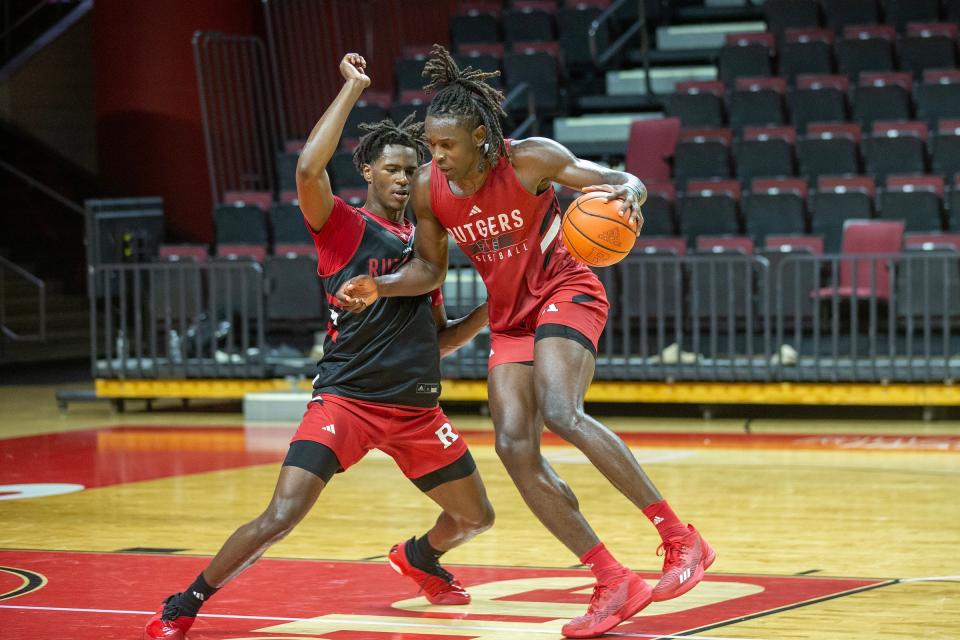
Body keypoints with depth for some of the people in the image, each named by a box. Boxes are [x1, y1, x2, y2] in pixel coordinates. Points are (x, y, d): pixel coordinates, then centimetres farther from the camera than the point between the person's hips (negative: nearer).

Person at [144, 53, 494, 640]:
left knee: (476, 516, 14)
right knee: (279, 519, -20)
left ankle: (420, 558, 48)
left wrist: (486, 315, 4)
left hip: (417, 409, 6)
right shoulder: (343, 228, -3)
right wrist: (352, 89, -18)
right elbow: (310, 170, -25)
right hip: (346, 399, -6)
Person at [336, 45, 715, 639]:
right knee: (515, 446, -8)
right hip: (510, 318, 6)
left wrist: (629, 194, -37)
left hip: (566, 293, -6)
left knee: (560, 412, -30)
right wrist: (379, 287, -10)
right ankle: (614, 585, -4)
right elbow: (429, 268, 9)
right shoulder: (429, 188, -5)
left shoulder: (530, 160, -18)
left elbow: (624, 181, -13)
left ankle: (681, 538, -25)